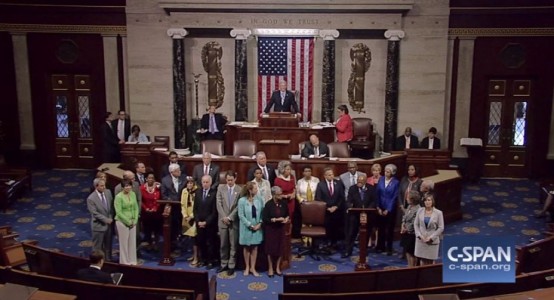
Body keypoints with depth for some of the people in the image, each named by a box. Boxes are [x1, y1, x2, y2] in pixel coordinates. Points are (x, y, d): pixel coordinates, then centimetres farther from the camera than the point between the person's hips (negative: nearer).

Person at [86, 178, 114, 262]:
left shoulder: (108, 192, -2)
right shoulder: (91, 198, -19)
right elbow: (95, 213, -18)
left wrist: (111, 218, -3)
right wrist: (106, 220, -19)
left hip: (109, 223, 6)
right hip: (99, 225, -6)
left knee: (108, 244, 18)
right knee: (98, 247, 9)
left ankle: (108, 260, 32)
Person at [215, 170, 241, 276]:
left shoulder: (240, 190, -5)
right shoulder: (221, 188, 4)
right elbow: (218, 204, 0)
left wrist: (230, 217, -13)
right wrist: (224, 217, -9)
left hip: (234, 221, -2)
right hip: (223, 220, 2)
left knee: (233, 244, 4)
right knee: (223, 244, 9)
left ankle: (231, 266, 12)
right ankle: (223, 264, 20)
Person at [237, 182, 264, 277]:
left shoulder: (259, 199, -5)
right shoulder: (242, 200, -13)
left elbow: (262, 212, 0)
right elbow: (241, 215, -13)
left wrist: (259, 224, -11)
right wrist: (250, 225, -14)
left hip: (257, 227, 2)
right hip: (246, 227, -2)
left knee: (254, 247, 7)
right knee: (246, 247, 11)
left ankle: (252, 268, 18)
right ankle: (247, 267, 25)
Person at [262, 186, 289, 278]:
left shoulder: (283, 204, -1)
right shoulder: (268, 204, -14)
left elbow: (287, 214, 15)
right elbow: (264, 218, -18)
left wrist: (286, 219, -8)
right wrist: (276, 219, -23)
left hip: (280, 229, 4)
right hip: (270, 229, -4)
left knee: (280, 248, 7)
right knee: (271, 248, 4)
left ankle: (277, 268, 22)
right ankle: (270, 268, 18)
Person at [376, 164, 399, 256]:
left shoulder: (396, 182, -7)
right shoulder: (381, 180, 2)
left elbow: (394, 197, -8)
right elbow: (377, 194, 4)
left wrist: (388, 210, -9)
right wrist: (378, 208, -2)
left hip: (390, 209, -3)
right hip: (380, 208, 3)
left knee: (390, 229, 5)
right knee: (381, 227, 7)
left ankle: (389, 248, 14)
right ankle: (380, 246, 18)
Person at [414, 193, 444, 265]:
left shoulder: (438, 213, -4)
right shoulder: (420, 211, 1)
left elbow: (441, 228, -3)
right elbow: (415, 224, 6)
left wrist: (431, 237, -11)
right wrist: (419, 235, -7)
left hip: (432, 242, -2)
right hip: (421, 241, 2)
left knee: (430, 262, 2)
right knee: (422, 262, 3)